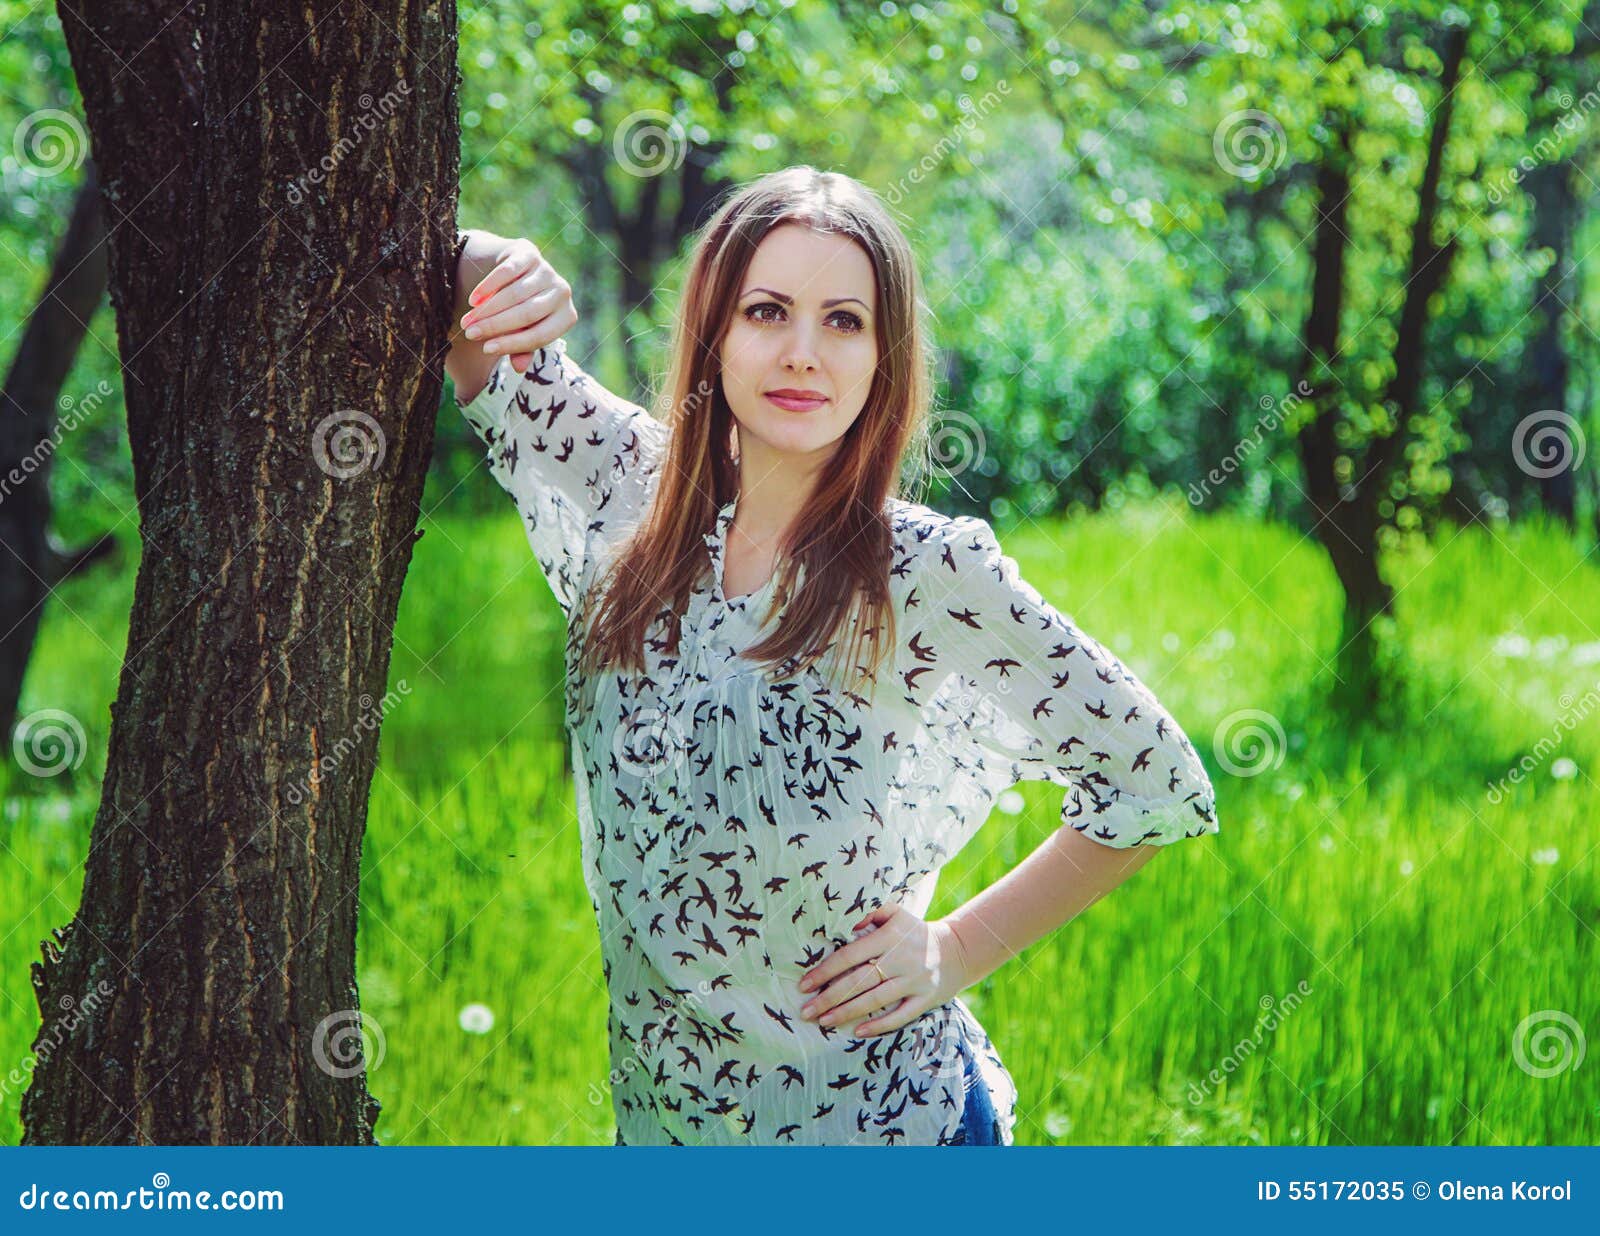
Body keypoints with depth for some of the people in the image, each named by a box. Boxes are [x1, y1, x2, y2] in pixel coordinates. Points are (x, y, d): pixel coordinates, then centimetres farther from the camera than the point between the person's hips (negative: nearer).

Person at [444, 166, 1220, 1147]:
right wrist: (494, 271, -17)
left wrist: (957, 950, -7)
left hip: (882, 1119, -4)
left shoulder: (930, 577, -15)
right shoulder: (633, 497, -4)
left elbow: (1156, 784, -6)